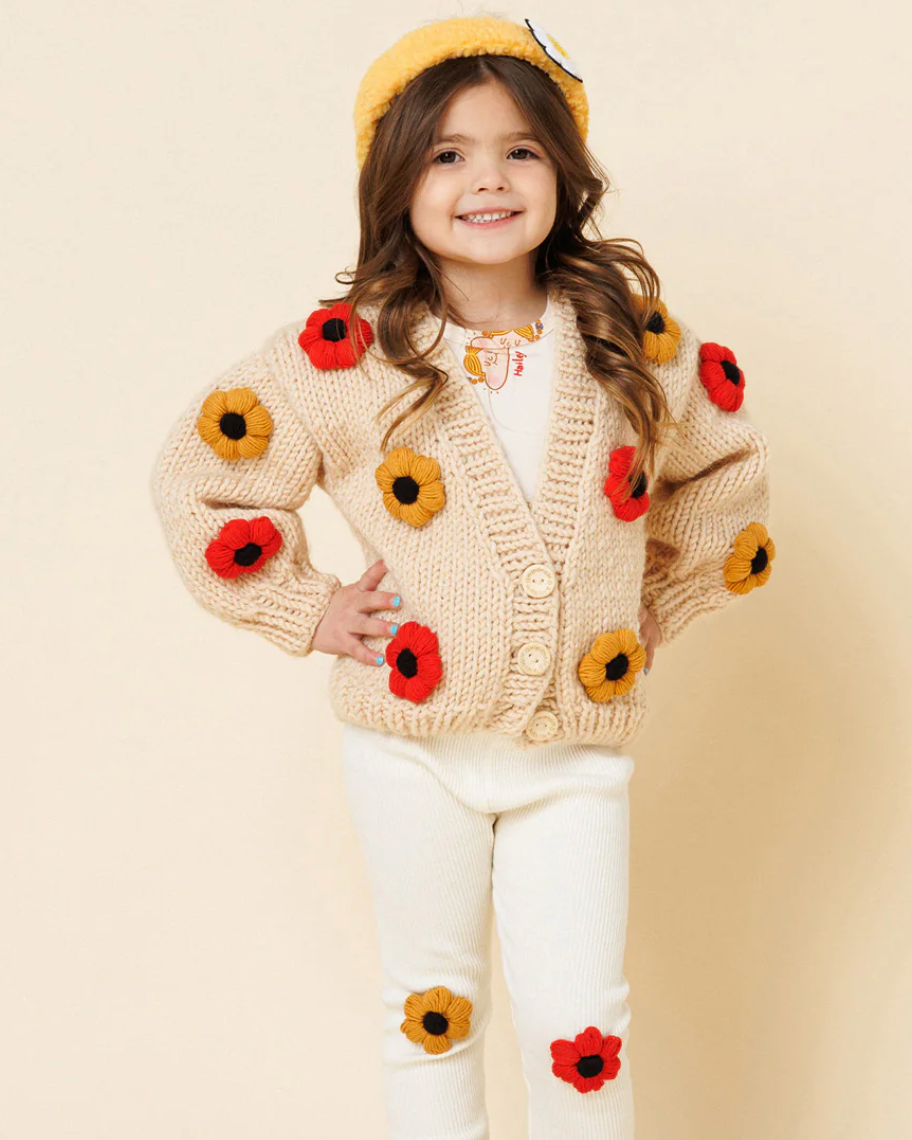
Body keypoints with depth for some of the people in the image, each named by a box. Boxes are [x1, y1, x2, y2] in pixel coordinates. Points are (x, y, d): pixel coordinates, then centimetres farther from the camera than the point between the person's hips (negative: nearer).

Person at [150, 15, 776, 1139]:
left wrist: (655, 605, 9)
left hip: (576, 752, 1)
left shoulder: (630, 332, -3)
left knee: (579, 1026, 3)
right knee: (430, 1003, 15)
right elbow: (200, 474, 2)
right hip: (410, 743, 0)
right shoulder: (348, 355, -8)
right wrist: (309, 610, -2)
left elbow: (725, 459, 15)